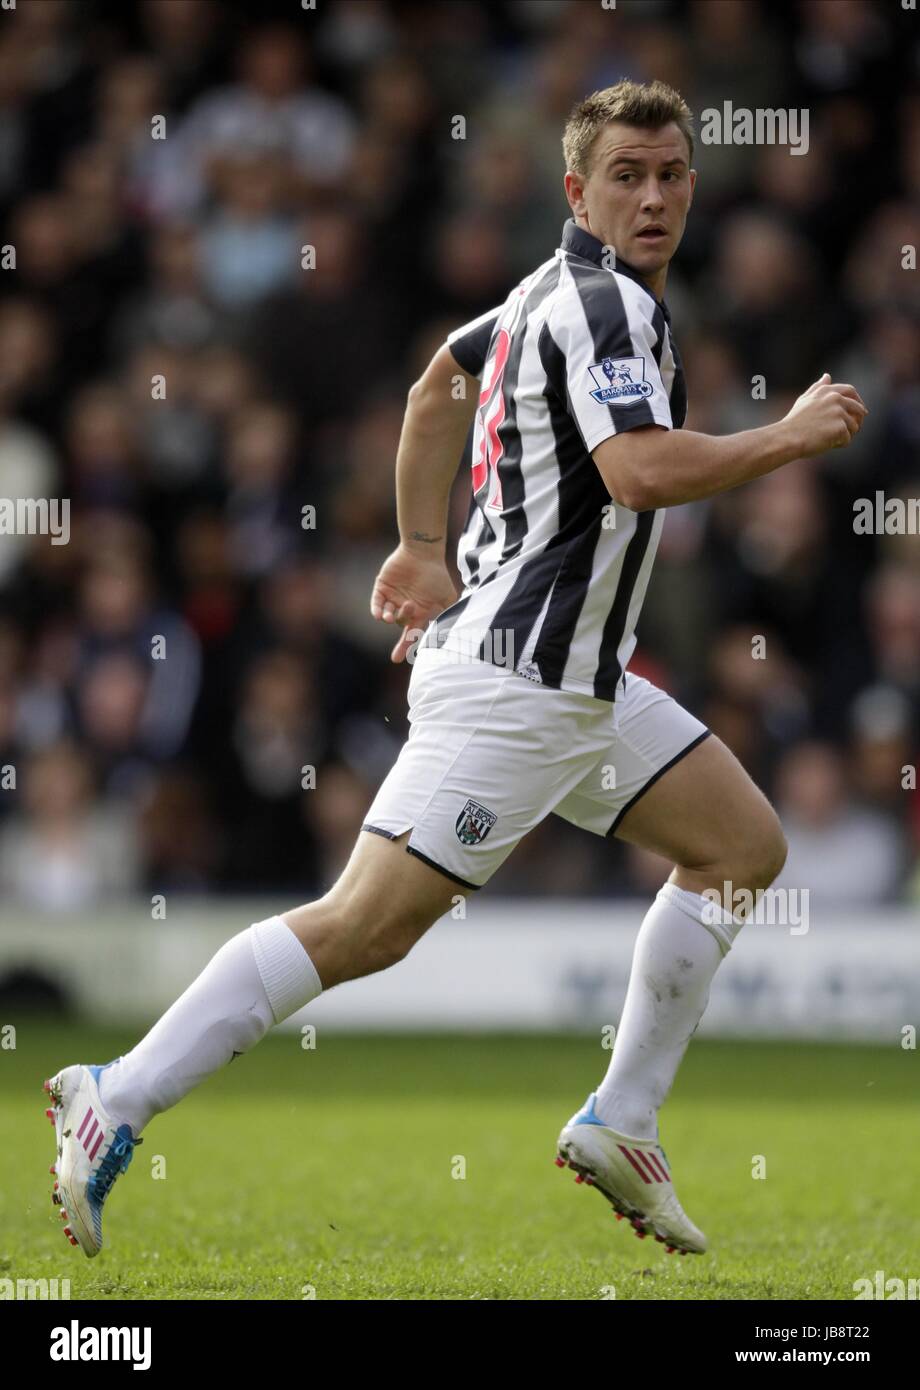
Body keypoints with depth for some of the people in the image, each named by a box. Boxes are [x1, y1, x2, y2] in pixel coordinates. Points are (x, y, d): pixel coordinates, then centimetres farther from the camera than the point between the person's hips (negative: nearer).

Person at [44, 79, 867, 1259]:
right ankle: (114, 1104, -11)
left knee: (744, 847, 14)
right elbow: (642, 471, -30)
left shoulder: (561, 290, 15)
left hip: (579, 680, 11)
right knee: (364, 927, -15)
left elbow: (439, 385, 30)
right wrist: (795, 435, -18)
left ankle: (622, 1122, 15)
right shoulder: (603, 305, -15)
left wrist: (424, 549, 32)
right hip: (514, 677, -11)